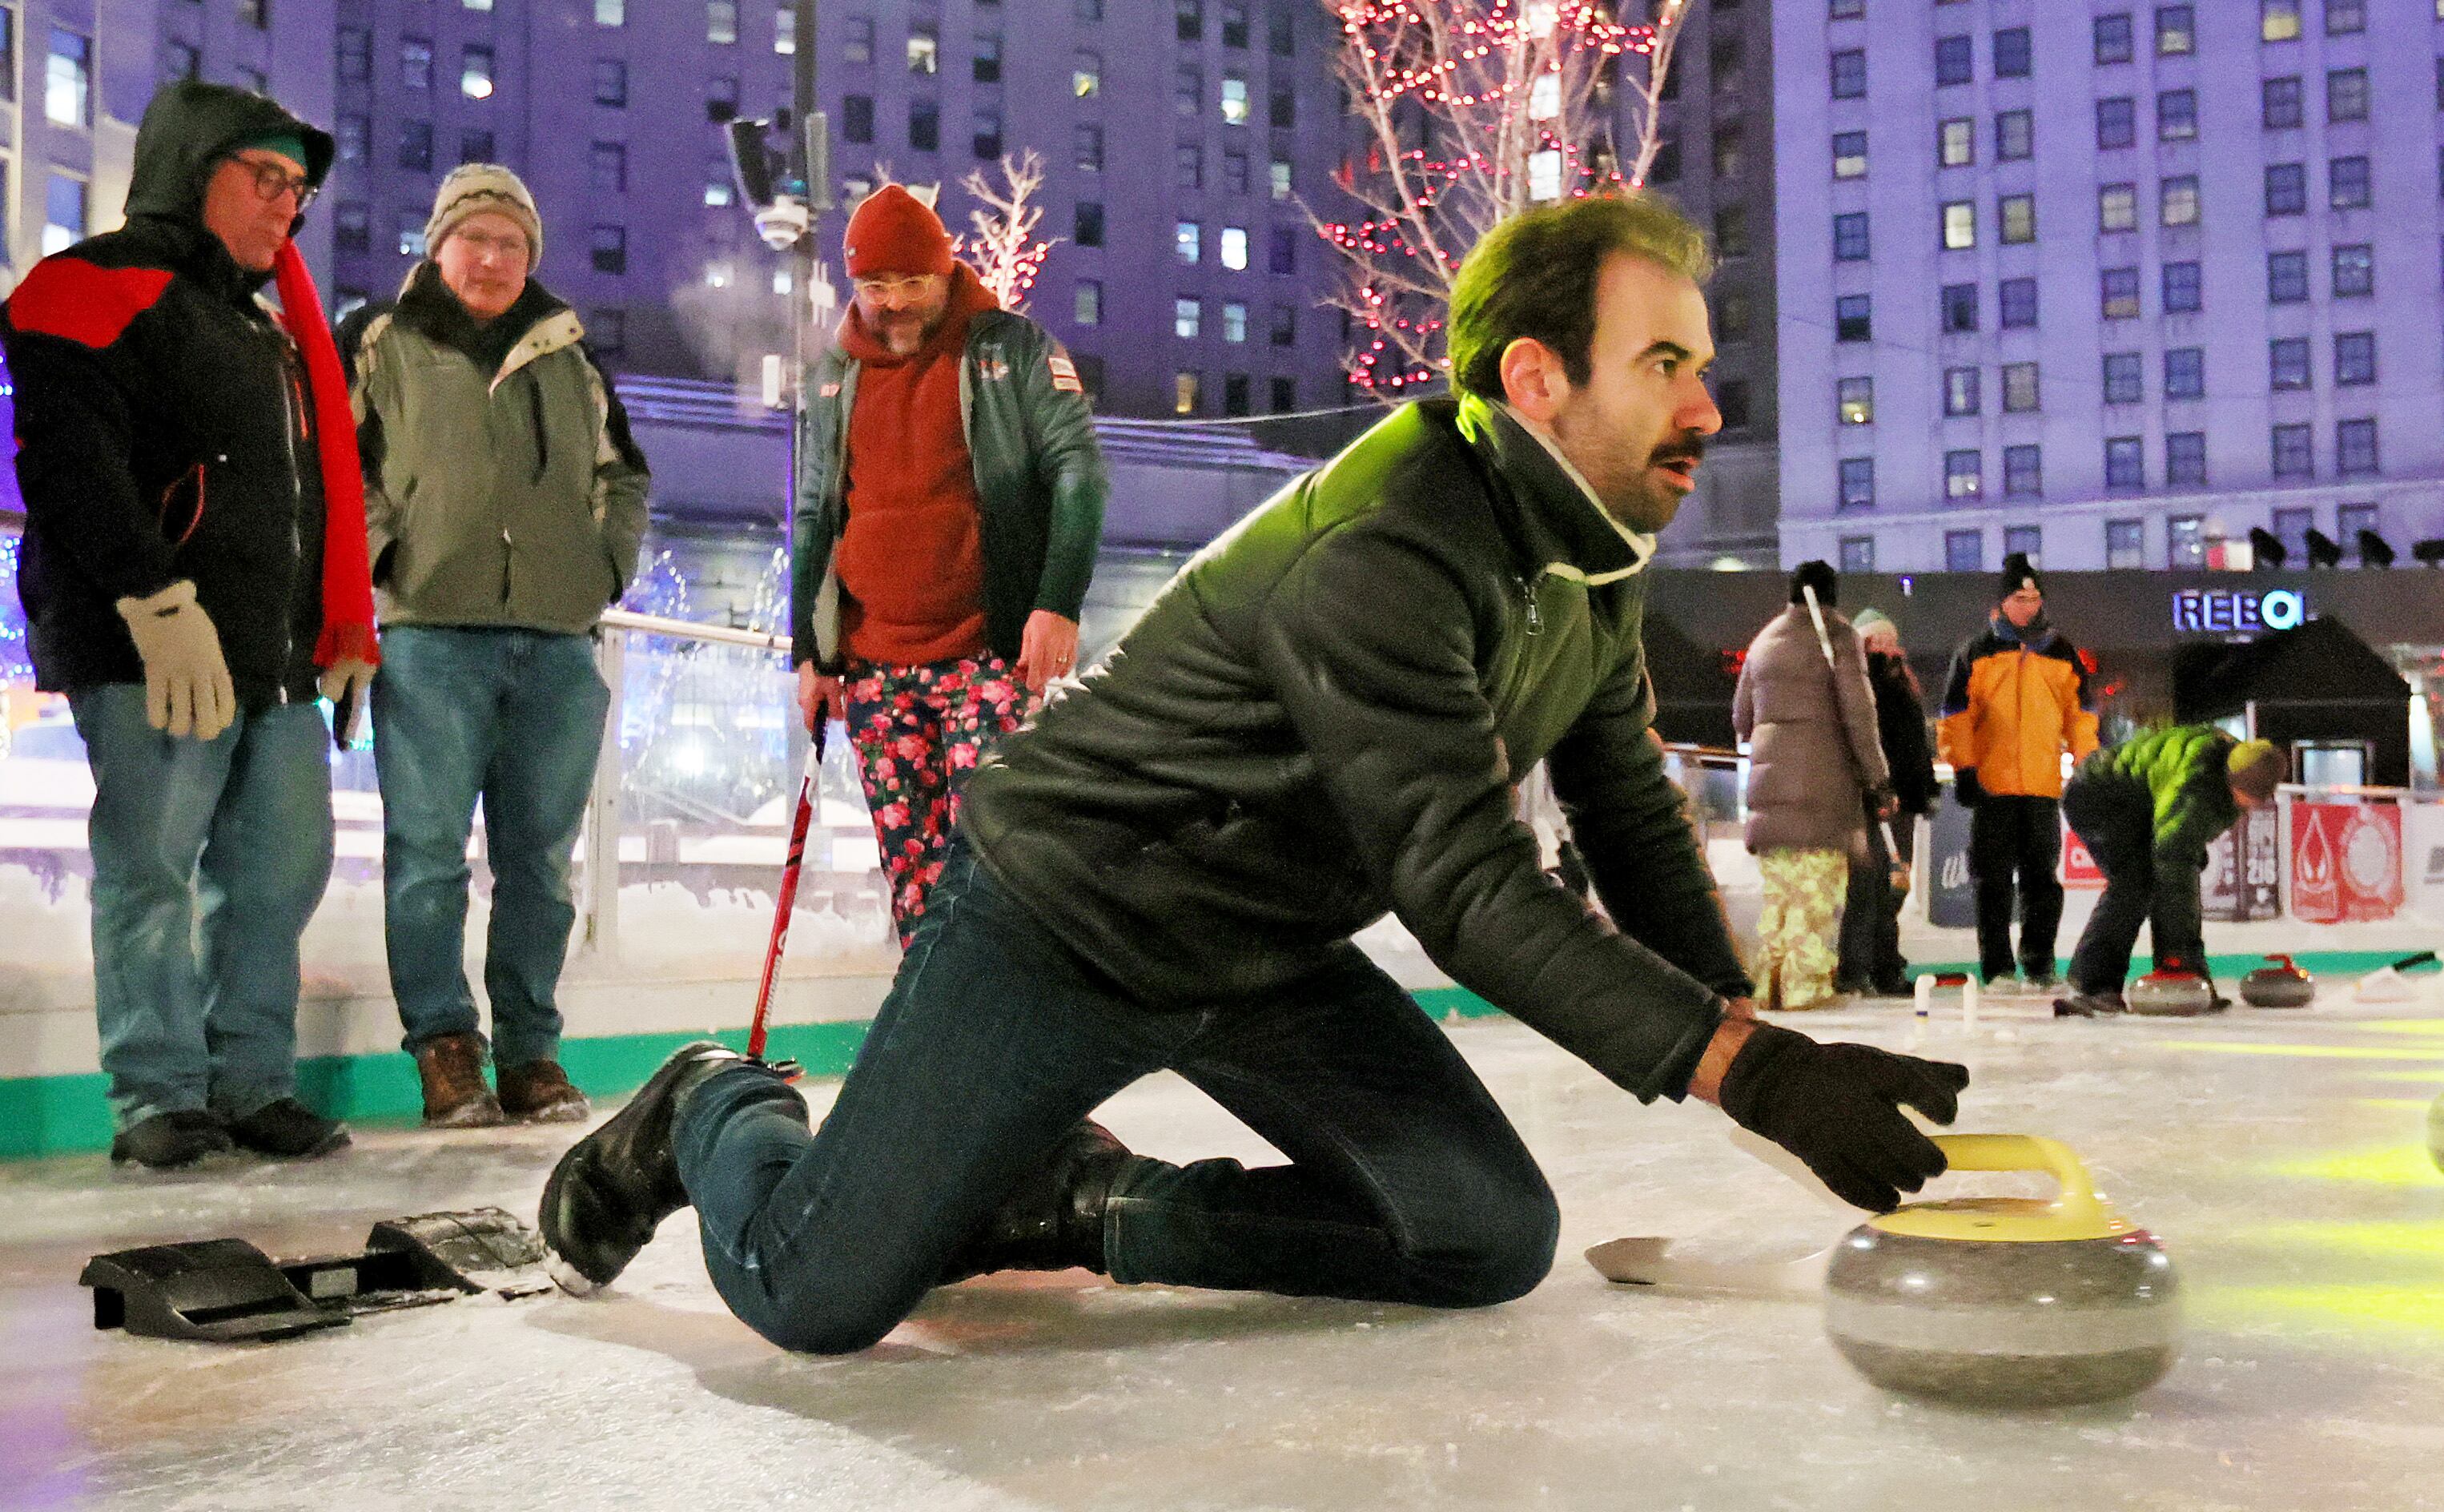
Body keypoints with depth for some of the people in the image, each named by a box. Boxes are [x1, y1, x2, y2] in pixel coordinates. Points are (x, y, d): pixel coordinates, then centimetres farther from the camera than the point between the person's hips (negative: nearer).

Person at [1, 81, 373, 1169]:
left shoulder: (278, 323, 24)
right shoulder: (105, 287, -2)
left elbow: (322, 484, 27)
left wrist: (343, 625, 19)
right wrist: (158, 600, -21)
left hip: (280, 656, 8)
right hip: (155, 656, -8)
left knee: (281, 869, 7)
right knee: (151, 868, -4)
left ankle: (253, 1085, 15)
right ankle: (158, 1098, 4)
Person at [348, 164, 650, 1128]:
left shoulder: (568, 359, 18)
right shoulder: (387, 348, 8)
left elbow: (623, 477, 25)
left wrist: (609, 564, 12)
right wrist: (378, 556, -5)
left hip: (558, 643, 3)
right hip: (431, 637, -3)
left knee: (539, 862, 6)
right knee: (429, 855, -5)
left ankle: (530, 1052, 13)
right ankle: (444, 1050, 2)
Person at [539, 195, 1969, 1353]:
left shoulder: (1598, 554, 1)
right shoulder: (1375, 558, -30)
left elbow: (1634, 812, 8)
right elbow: (1473, 893, -33)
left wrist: (1749, 1029, -4)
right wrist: (1749, 1067, -36)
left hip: (1274, 961, 8)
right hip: (1062, 927, -8)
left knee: (1491, 1238, -2)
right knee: (819, 1296, -11)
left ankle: (1093, 1205, 12)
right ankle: (716, 1114, 25)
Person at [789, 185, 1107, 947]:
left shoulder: (1012, 349, 2)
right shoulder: (833, 378, 14)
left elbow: (1079, 471, -2)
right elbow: (813, 519, 19)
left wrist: (1058, 602, -14)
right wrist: (811, 652, 12)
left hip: (989, 652, -4)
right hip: (872, 666, 4)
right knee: (910, 866, 4)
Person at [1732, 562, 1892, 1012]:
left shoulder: (1764, 640, 18)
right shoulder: (1837, 634, -1)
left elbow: (1741, 716, 19)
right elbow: (1858, 712, -7)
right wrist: (1878, 780, -4)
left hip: (1768, 775, 6)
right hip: (1823, 779, -6)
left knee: (1777, 888, 10)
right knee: (1818, 888, -4)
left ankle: (1767, 983, 7)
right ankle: (1806, 984, -7)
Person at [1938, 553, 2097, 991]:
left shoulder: (2061, 654, 12)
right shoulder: (1975, 653, 4)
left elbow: (2081, 712, 16)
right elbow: (1956, 715, 2)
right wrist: (1963, 769, -5)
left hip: (2044, 786, 2)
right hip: (1992, 786, -2)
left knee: (2042, 880, 4)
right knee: (1994, 882, 0)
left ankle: (2039, 965, 13)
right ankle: (1997, 968, 6)